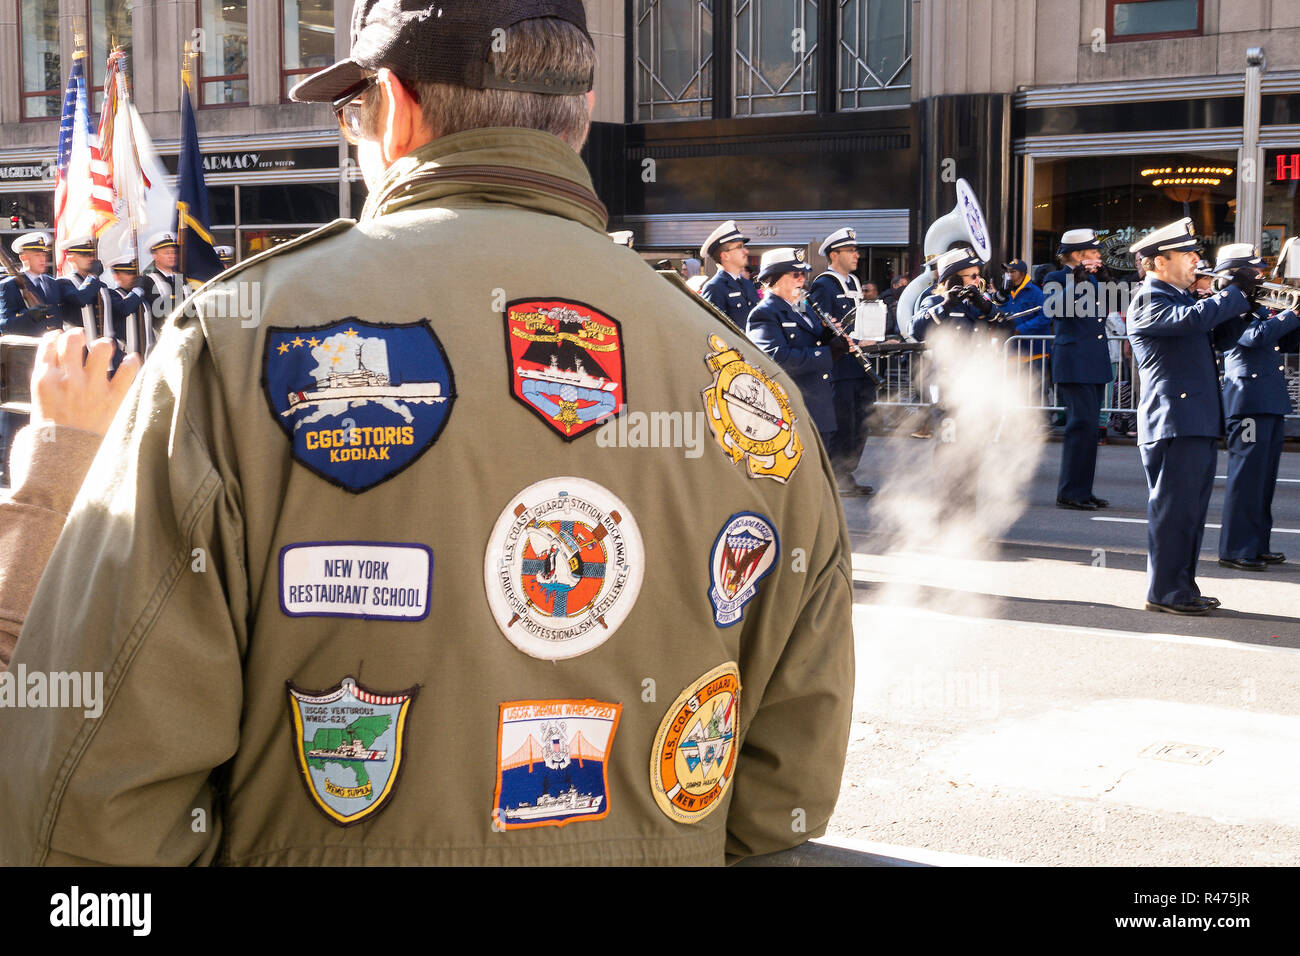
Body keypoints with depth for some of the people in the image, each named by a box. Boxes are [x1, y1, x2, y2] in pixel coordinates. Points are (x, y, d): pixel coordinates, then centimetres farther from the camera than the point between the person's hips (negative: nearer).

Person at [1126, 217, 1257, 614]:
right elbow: (1194, 318, -26)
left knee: (1191, 510, 13)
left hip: (1199, 422, 10)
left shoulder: (1181, 297, 21)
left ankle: (1184, 586, 21)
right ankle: (1164, 592, 1)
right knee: (1173, 509, -6)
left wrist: (1242, 294, 10)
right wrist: (1236, 291, -14)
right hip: (1174, 421, -10)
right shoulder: (1148, 301, -10)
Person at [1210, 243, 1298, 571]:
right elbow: (1256, 336, -23)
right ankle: (1235, 549, -2)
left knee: (1264, 479, 13)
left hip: (1271, 402, 9)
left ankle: (1258, 545, 20)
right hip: (1248, 400, -9)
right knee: (1246, 477, -7)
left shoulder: (1256, 305, 20)